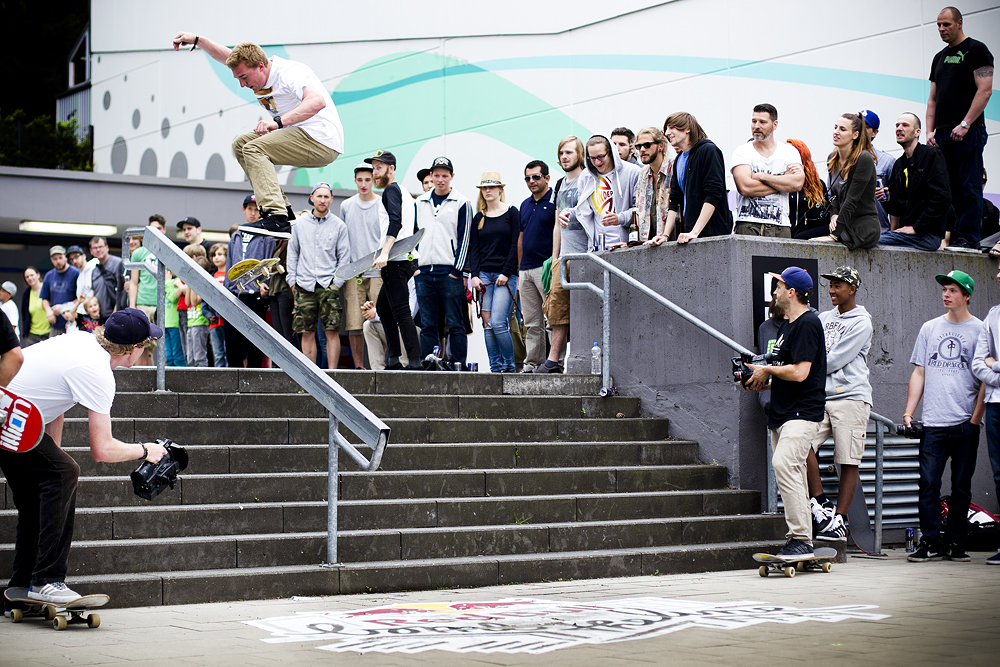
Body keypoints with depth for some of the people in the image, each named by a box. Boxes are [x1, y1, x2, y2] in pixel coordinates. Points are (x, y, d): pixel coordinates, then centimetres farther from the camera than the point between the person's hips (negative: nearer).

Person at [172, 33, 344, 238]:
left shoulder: (289, 73, -20)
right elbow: (229, 57, 25)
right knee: (240, 144, 12)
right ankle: (282, 209, 5)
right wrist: (197, 40, 16)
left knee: (253, 149, -20)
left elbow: (317, 101, -37)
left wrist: (278, 121, -44)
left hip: (323, 142, -10)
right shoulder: (260, 73, 9)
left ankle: (277, 220, -32)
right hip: (303, 137, 10)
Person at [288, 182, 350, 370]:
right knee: (307, 333, 1)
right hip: (304, 286, 2)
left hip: (328, 285, -2)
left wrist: (337, 282, -4)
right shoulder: (300, 224, 12)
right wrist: (292, 280, 8)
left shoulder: (339, 225, 6)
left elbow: (344, 257, 6)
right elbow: (292, 252, 17)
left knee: (332, 331, -9)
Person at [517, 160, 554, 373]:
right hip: (526, 269, 8)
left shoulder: (554, 201, -4)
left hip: (546, 267, -8)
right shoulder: (525, 205, 19)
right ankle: (532, 362, 11)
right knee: (531, 322, 8)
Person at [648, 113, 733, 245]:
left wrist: (695, 232, -21)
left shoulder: (709, 151, -6)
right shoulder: (679, 160, 17)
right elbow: (675, 201, 18)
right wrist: (665, 234, 5)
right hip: (690, 236, 6)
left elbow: (713, 196, -14)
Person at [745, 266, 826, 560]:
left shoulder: (808, 323, -12)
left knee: (784, 464, -23)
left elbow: (799, 372, -21)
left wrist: (767, 370, -7)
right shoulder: (786, 326, 19)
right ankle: (797, 541, 14)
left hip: (802, 413, -11)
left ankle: (801, 540, -24)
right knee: (789, 471, 10)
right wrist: (763, 381, 10)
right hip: (782, 412, 11)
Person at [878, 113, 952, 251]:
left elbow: (942, 199, -15)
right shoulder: (899, 164, 20)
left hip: (926, 234, -7)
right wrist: (887, 199, 0)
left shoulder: (932, 155, -4)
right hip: (903, 231, 7)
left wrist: (916, 228, -16)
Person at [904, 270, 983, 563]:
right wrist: (908, 413, 6)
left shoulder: (980, 330, 3)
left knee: (961, 486, 3)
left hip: (965, 424, -2)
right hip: (933, 423, 2)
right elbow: (919, 373, 15)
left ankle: (956, 543, 12)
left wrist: (975, 418, -7)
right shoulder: (929, 328, 13)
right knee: (928, 484, -4)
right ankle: (930, 542, 2)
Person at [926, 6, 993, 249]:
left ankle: (969, 237, -8)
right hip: (942, 135, 7)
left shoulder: (975, 50, -1)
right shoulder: (940, 58, 22)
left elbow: (985, 90, -10)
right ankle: (950, 236, 10)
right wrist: (930, 131, 8)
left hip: (968, 133, -7)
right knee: (949, 189, 7)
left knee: (970, 188, -8)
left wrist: (965, 124, -16)